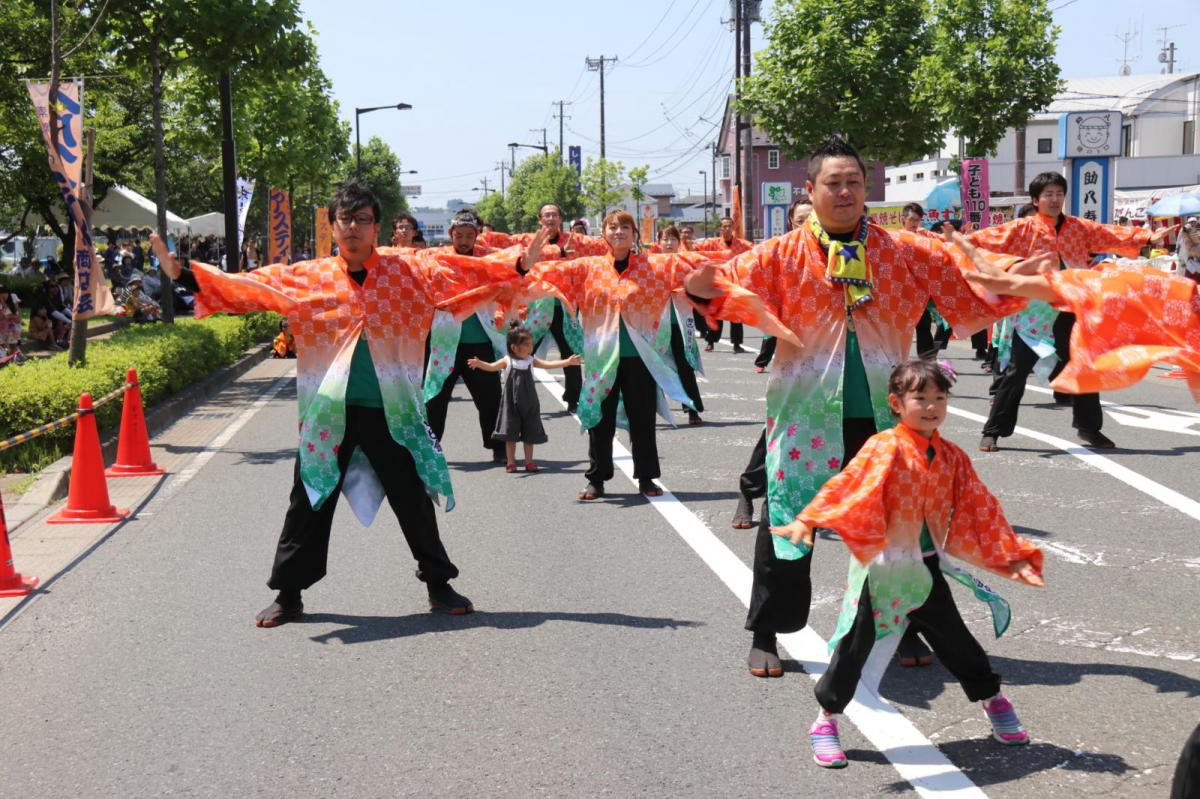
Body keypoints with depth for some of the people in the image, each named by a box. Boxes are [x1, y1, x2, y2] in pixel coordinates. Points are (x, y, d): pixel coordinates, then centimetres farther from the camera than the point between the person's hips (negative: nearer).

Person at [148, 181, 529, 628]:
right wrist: (183, 275, -7)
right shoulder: (305, 278, 2)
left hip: (392, 412, 0)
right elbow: (246, 287, 0)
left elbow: (468, 272, -1)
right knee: (309, 503, 7)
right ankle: (288, 595, 21)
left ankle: (438, 586, 27)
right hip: (328, 414, 0)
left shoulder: (411, 272, 1)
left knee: (414, 500, 10)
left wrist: (519, 268, -11)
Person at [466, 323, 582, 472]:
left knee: (529, 433, 8)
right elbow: (491, 367, -15)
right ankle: (511, 462, 12)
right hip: (512, 404, -3)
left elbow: (548, 364, 0)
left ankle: (529, 461, 18)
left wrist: (568, 361, -8)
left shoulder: (531, 360, 3)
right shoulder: (507, 361, -5)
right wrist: (479, 363, -35)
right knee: (510, 433, 2)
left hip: (529, 403, 3)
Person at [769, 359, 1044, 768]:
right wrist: (807, 521, -41)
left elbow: (980, 511, 6)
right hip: (881, 568, -4)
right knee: (855, 644, 3)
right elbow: (847, 485, -28)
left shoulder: (952, 457, 2)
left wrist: (1012, 557, 3)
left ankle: (992, 699, 38)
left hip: (927, 569, 4)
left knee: (954, 638, 16)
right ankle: (826, 720, 17)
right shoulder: (884, 449, -15)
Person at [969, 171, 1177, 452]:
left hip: (1071, 311, 4)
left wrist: (1147, 237, 3)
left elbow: (1111, 235, 10)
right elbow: (991, 237, -13)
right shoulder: (1023, 228, -3)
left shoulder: (1079, 227, 10)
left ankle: (1088, 428, 31)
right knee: (1016, 371, -3)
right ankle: (993, 431, 4)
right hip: (1034, 311, -4)